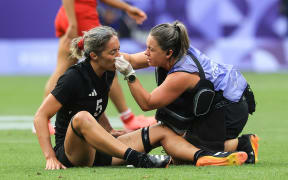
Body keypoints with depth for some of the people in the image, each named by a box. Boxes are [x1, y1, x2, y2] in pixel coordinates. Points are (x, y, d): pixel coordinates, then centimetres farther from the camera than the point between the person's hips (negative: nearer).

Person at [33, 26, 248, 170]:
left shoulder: (107, 72, 7)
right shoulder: (74, 78, -16)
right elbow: (41, 117, -17)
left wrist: (109, 132, 10)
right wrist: (50, 157, -23)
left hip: (97, 149, 9)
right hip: (71, 153, -8)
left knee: (161, 131, 0)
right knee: (81, 117, -40)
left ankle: (203, 157, -28)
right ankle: (138, 160, -51)